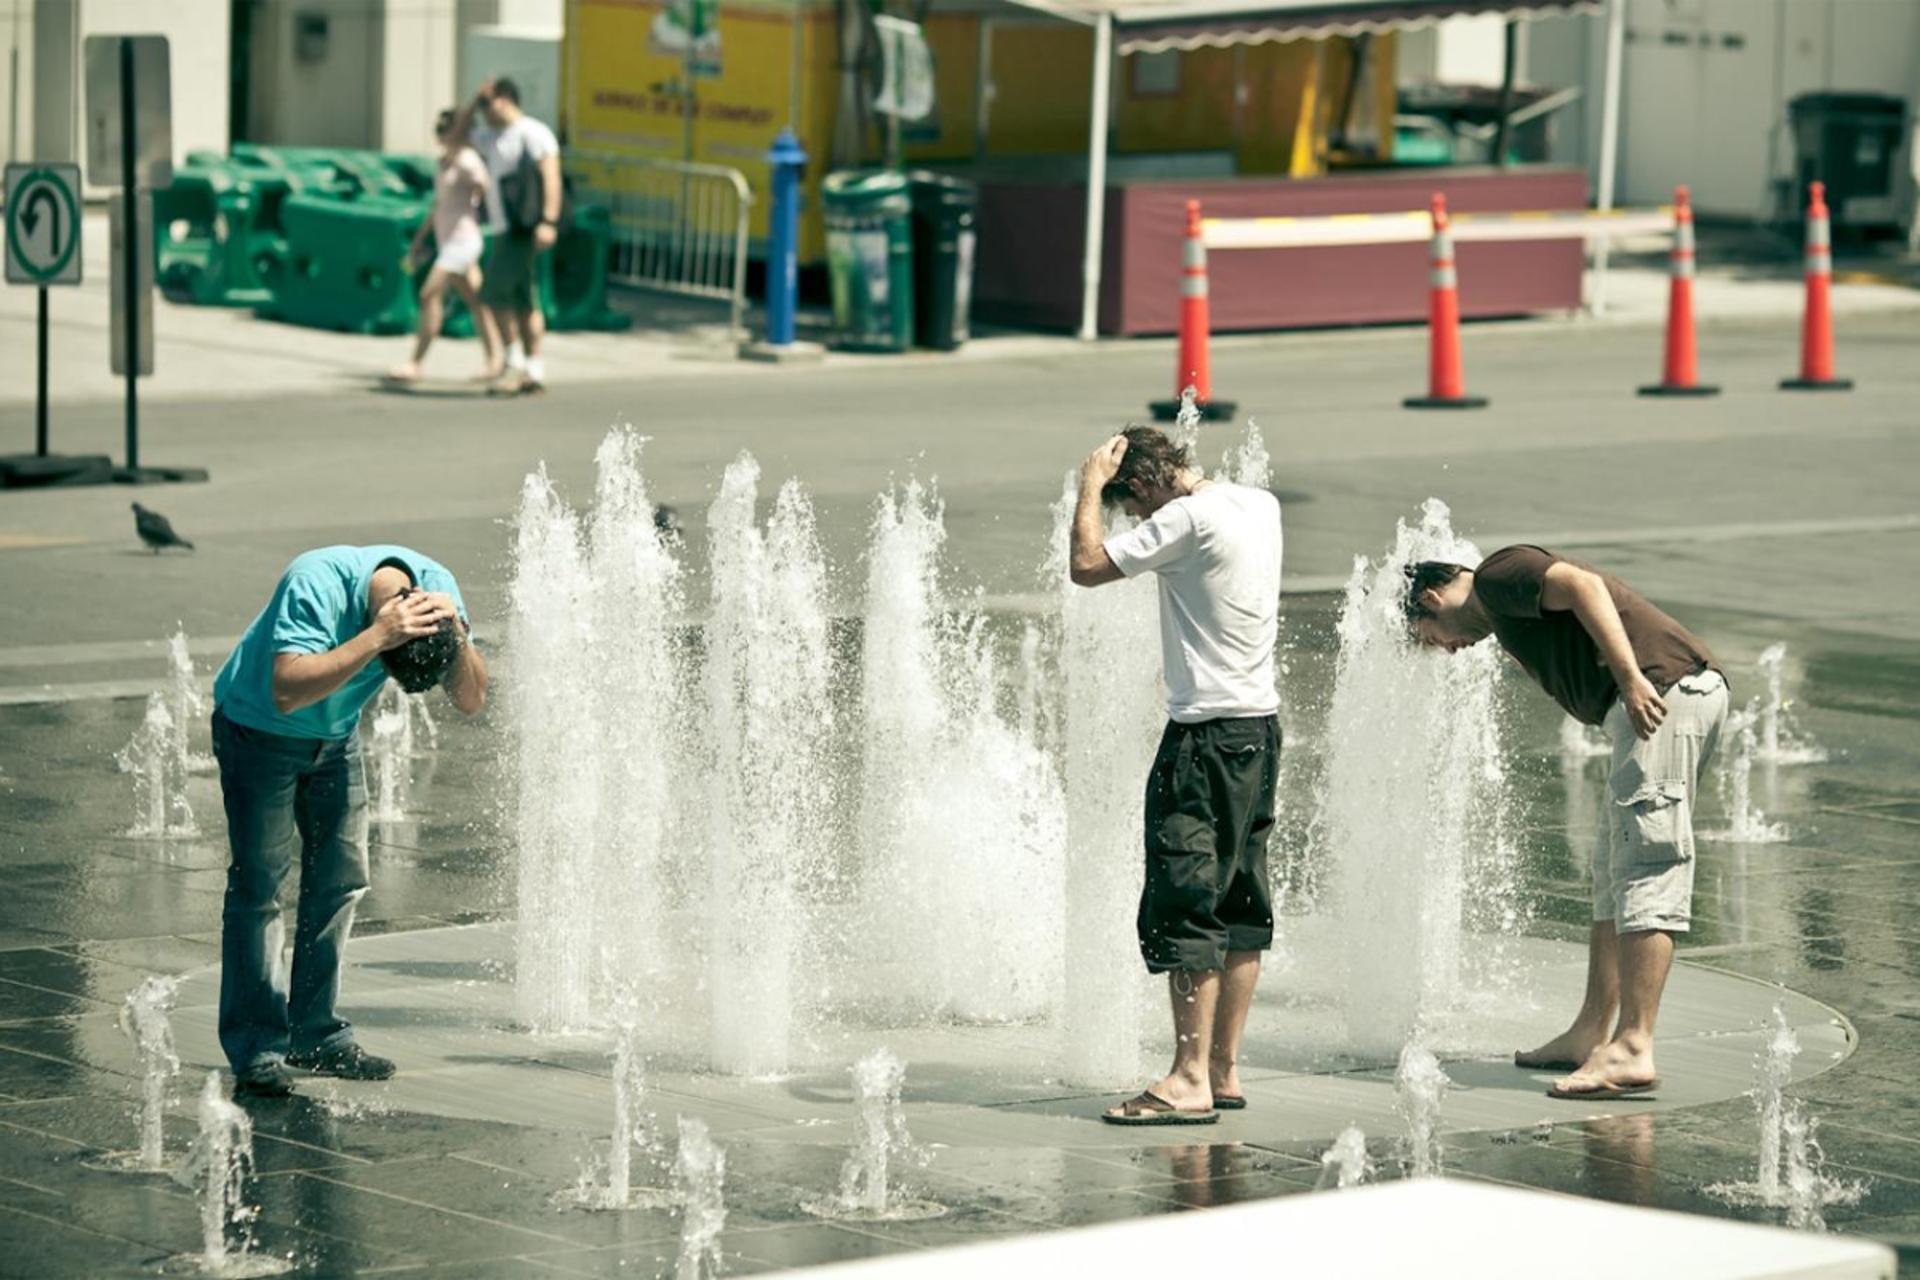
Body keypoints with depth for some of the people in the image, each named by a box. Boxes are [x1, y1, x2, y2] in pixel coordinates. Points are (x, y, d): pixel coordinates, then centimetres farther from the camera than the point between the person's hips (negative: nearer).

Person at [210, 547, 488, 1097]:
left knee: (341, 879, 4)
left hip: (336, 737, 6)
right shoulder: (316, 584, -37)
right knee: (258, 882, -10)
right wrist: (377, 636, -51)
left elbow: (471, 699, -18)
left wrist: (455, 635, -36)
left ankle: (316, 1035, 14)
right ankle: (255, 1048, -8)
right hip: (257, 728, -6)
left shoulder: (435, 585, -20)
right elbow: (288, 691, -46)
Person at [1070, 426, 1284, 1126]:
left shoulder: (1188, 519, -16)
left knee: (1185, 905, -9)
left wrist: (1092, 482, -4)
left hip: (1207, 733, -9)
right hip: (1261, 722, 9)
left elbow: (1087, 564, -16)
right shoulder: (1260, 505, 10)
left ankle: (1191, 1079, -12)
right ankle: (1225, 1069, 16)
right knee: (1241, 903, 12)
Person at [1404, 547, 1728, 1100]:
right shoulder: (1509, 623, 30)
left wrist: (1631, 679, -22)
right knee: (1615, 873, 16)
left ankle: (1633, 1050, -17)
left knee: (1645, 873, -13)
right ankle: (1590, 1035, 21)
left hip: (1662, 689, -10)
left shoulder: (1496, 577, 1)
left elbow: (1584, 586, -14)